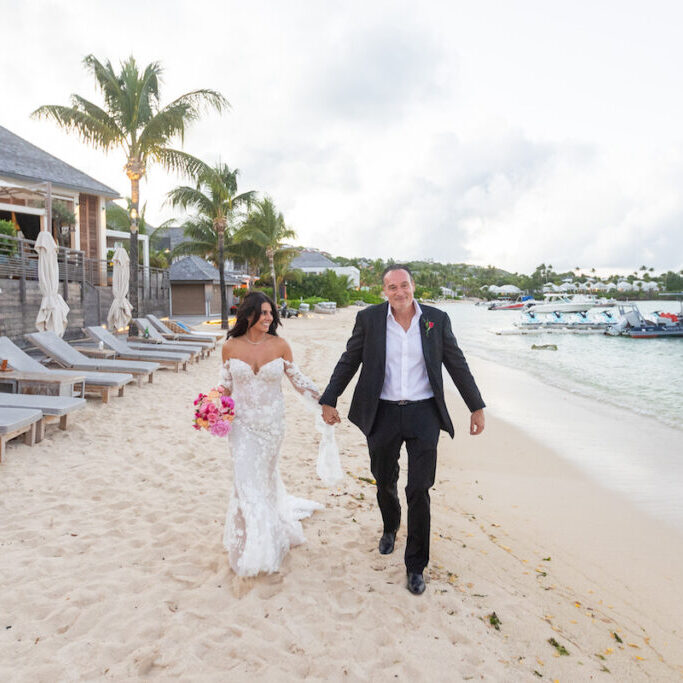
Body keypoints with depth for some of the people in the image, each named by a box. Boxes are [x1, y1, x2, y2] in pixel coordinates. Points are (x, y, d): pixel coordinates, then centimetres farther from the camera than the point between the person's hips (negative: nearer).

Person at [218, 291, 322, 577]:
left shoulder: (279, 345, -9)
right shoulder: (231, 346, -7)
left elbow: (297, 379, 1)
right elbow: (226, 384, 6)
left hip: (272, 422, 0)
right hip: (243, 423, 0)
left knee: (265, 476, 15)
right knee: (247, 480, -1)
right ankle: (254, 544, 21)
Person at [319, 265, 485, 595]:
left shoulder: (437, 319, -1)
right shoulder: (369, 319, -2)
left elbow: (457, 365, 6)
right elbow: (348, 361, 5)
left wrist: (477, 407, 9)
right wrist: (328, 401, 5)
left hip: (423, 413, -1)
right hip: (383, 414, 1)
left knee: (419, 490, -1)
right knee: (385, 483, 17)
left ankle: (416, 566, 16)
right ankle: (390, 527, 51)